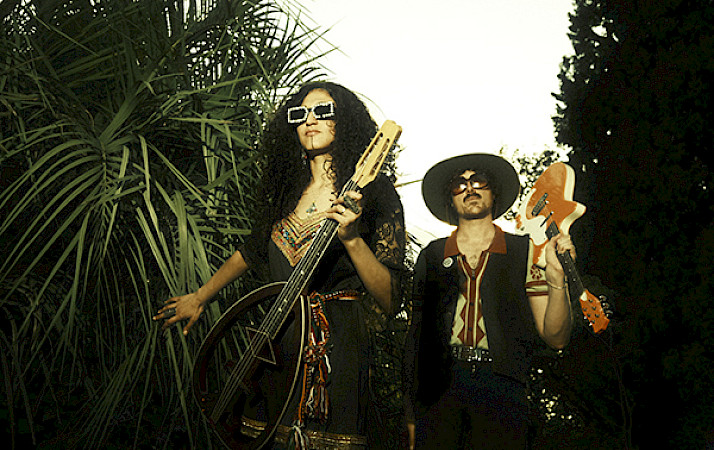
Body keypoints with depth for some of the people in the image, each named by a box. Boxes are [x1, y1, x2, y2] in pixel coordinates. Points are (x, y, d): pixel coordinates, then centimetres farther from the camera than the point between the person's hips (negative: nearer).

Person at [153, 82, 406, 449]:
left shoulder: (375, 194, -6)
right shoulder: (286, 191, 10)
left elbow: (389, 300, -13)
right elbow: (252, 250, 27)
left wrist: (351, 238, -27)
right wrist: (200, 297, 33)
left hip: (336, 349, -5)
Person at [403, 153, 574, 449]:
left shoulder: (525, 252, 11)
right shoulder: (431, 256, 14)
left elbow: (556, 338, 5)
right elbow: (416, 336, 12)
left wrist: (556, 277, -11)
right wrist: (411, 414, 6)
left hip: (501, 391, 0)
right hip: (439, 390, 1)